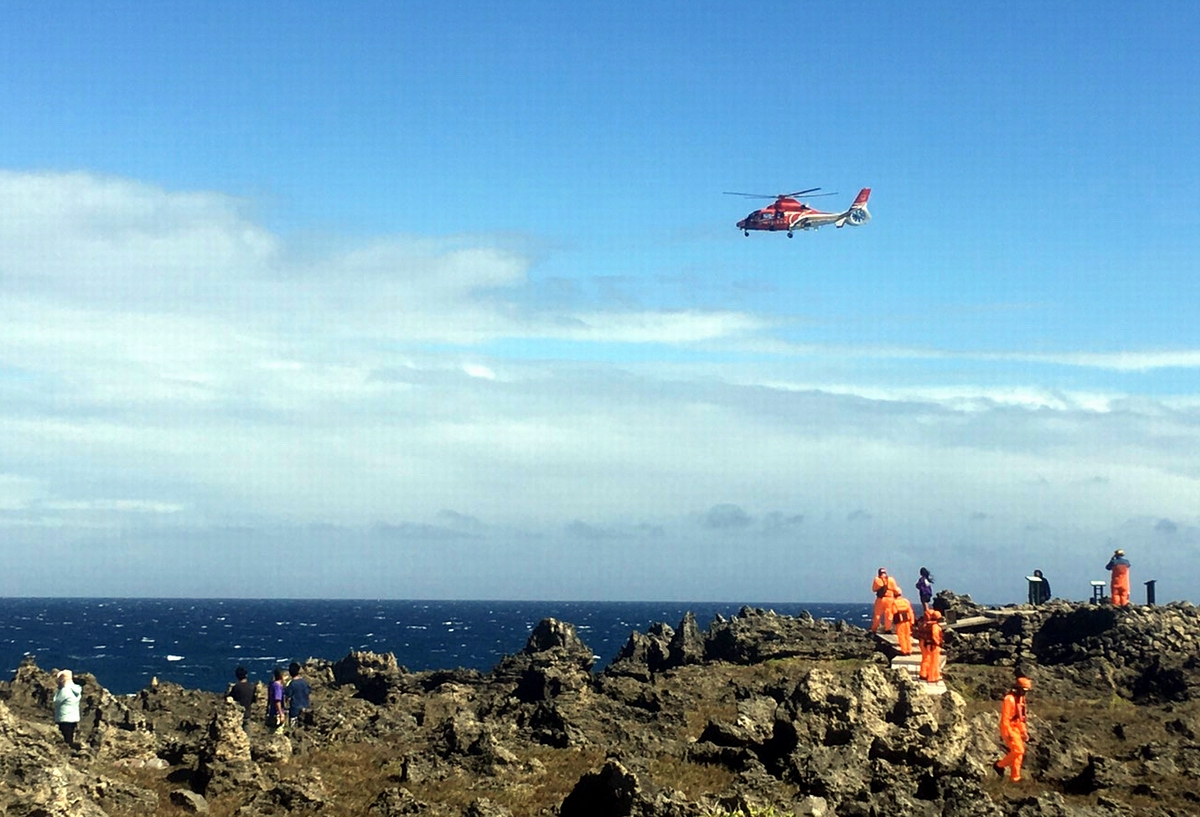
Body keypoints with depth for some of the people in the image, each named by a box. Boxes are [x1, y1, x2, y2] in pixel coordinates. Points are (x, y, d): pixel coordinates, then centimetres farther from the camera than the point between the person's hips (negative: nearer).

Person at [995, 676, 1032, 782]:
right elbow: (1005, 718, -21)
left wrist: (1024, 731, 17)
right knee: (1018, 750, -15)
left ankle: (1015, 777, 14)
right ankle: (1000, 765, 3)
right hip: (1009, 729, -9)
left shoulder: (1021, 698, 11)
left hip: (1016, 729, 9)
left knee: (1019, 752, 7)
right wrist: (1008, 734, -24)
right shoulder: (1009, 699, -19)